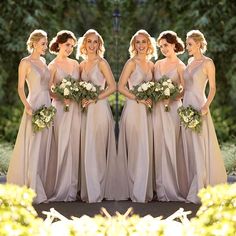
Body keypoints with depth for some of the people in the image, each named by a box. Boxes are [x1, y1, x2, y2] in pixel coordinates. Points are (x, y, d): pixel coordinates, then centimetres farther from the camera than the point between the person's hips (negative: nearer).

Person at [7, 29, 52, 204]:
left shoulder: (43, 62, 15)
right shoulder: (25, 62, -4)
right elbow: (20, 88, -9)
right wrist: (27, 106, -21)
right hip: (34, 107, -7)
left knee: (44, 149, 7)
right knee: (32, 149, -6)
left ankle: (41, 188, 12)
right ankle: (31, 190, -3)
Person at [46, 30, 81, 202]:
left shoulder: (75, 64, 13)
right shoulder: (53, 65, -2)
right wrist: (62, 97, -18)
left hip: (76, 109, 5)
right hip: (61, 109, -5)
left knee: (74, 146, 5)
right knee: (61, 147, -6)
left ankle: (71, 188, 12)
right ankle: (59, 189, 1)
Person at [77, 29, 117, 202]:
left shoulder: (101, 63, -6)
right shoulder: (82, 64, 13)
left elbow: (113, 87, -10)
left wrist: (94, 98, -13)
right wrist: (83, 99, 1)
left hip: (100, 109, -6)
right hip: (87, 110, 6)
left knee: (97, 150, -4)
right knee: (87, 150, 6)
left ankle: (98, 191, 4)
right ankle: (89, 190, 13)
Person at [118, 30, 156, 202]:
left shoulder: (151, 65, 12)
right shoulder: (131, 63, -7)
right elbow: (121, 87, -9)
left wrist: (151, 99, 1)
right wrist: (138, 98, -16)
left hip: (146, 110, 6)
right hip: (133, 109, -6)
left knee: (147, 150, 8)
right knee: (137, 150, -3)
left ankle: (145, 190, 17)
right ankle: (136, 192, 6)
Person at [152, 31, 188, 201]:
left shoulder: (180, 66, -1)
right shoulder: (158, 64, 14)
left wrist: (170, 97, -18)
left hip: (172, 108, -5)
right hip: (157, 109, 5)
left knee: (172, 147, -5)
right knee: (159, 147, 4)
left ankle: (174, 189, 3)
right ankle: (162, 188, 10)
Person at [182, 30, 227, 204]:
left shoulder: (207, 63, -5)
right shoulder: (190, 62, 15)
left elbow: (213, 88, -8)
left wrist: (206, 105, -21)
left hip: (199, 107, -7)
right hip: (186, 106, 7)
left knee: (201, 149, -7)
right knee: (189, 149, 7)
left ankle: (201, 191, -4)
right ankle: (193, 188, 12)